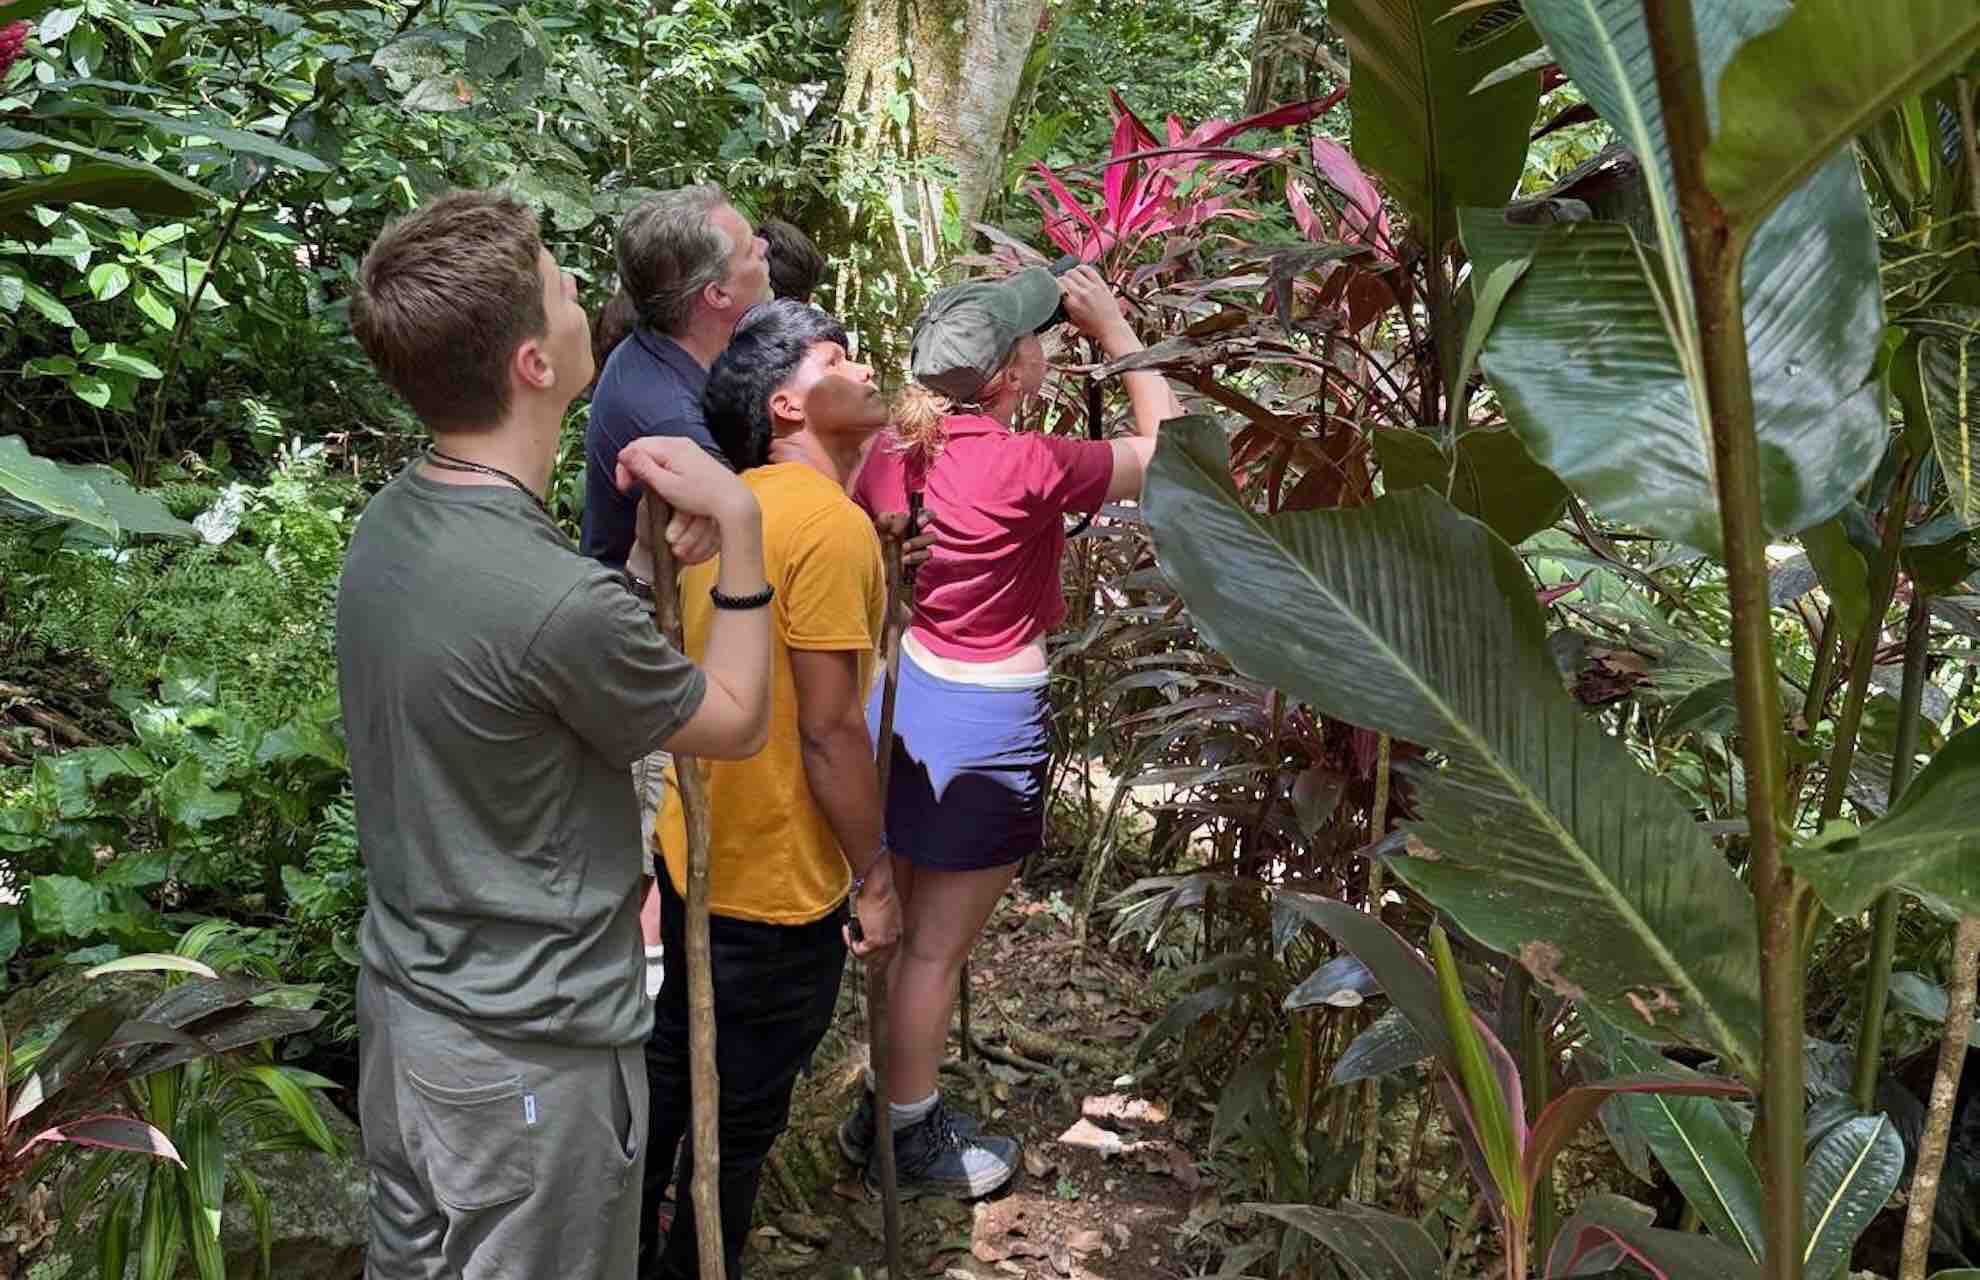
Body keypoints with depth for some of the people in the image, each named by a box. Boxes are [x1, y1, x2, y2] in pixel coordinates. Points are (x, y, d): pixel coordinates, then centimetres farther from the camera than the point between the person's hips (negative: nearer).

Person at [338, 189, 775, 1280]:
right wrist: (740, 525, -10)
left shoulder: (389, 521, -5)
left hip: (403, 998, 8)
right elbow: (738, 721, -12)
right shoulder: (557, 604, -31)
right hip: (527, 1057, -8)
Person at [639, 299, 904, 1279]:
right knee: (741, 1118, 11)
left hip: (692, 852, 9)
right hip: (777, 884, -8)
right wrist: (876, 879, -13)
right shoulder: (832, 524, -22)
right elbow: (830, 732, -23)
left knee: (671, 1072, 24)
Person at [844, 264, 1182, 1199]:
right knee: (937, 946, 8)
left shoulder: (893, 450, -3)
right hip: (983, 725, -7)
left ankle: (885, 1107, 35)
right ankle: (908, 1141, 24)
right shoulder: (1027, 467, -22)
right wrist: (1113, 327, -4)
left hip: (901, 694, 7)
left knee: (903, 927, 20)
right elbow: (1166, 449, -8)